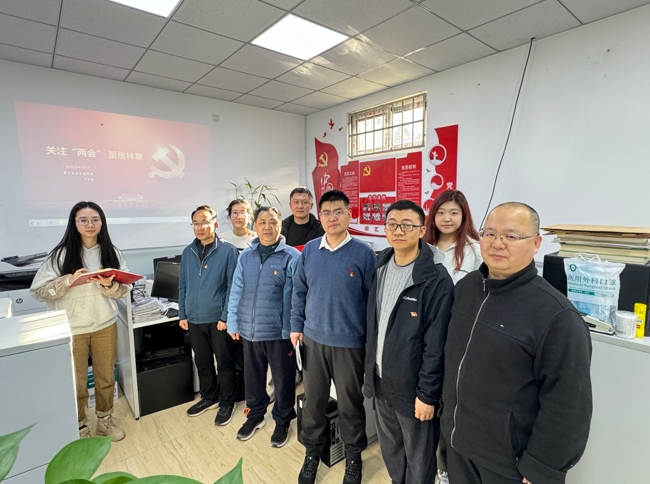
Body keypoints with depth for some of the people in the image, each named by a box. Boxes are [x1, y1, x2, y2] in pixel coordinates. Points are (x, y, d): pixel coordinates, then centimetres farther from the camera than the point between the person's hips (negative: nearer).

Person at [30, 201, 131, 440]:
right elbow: (38, 291, -10)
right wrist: (69, 280, -24)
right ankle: (80, 427, 32)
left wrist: (109, 285, -19)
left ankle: (105, 419, 36)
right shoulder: (61, 254, -9)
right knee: (76, 382, 11)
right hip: (72, 329, -2)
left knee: (106, 377, 15)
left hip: (105, 326, 2)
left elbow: (124, 289, 1)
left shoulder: (112, 253, -1)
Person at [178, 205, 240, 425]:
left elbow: (233, 286, -11)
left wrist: (226, 316, -14)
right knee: (202, 362, 20)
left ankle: (227, 402, 29)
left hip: (218, 319, -5)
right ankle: (209, 397, 41)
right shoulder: (188, 252, 6)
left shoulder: (228, 251, -10)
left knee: (225, 363, 10)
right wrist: (182, 314, 7)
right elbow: (182, 286, 10)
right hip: (194, 319, 5)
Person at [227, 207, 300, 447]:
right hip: (249, 330, 4)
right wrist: (233, 323, 6)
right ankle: (255, 415, 45)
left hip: (279, 331, -4)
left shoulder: (292, 256, -11)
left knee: (283, 380, 13)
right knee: (252, 377, 22)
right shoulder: (245, 256, 3)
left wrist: (292, 329, -12)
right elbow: (236, 292, 7)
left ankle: (282, 421, 37)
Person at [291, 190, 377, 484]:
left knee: (350, 404, 15)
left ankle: (353, 457, 39)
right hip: (313, 339, 3)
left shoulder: (364, 254, -10)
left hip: (350, 342, -3)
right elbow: (299, 291, 7)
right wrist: (296, 326, 5)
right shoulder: (309, 251, 0)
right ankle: (312, 452, 42)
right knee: (313, 400, 18)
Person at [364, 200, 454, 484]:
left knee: (418, 460, 17)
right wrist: (370, 369, 10)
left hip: (412, 387, -5)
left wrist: (427, 394, -14)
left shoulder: (436, 280, -19)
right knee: (390, 449, 25)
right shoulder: (380, 268, 0)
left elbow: (436, 346, -17)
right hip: (381, 381, 6)